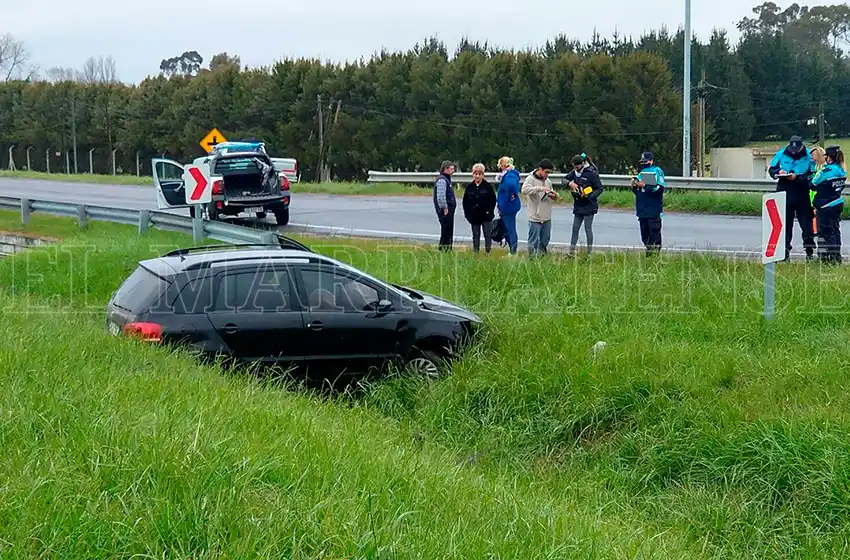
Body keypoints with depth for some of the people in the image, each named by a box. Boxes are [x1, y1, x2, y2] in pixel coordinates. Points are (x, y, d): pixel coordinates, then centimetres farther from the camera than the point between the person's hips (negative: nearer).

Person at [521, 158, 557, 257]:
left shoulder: (548, 181, 12)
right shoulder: (531, 179, -7)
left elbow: (553, 197, 22)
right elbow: (524, 190, -26)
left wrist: (554, 196, -2)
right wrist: (540, 188, -31)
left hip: (547, 218, 6)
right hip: (535, 218, -6)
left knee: (544, 242, 15)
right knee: (534, 243, 0)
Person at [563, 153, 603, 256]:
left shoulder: (591, 173, -14)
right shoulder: (575, 172, 5)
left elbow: (599, 189, -11)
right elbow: (564, 179, 6)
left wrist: (589, 196, -24)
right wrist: (570, 183, -16)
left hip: (589, 206, -7)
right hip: (578, 205, 7)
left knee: (588, 228, -1)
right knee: (575, 228, 8)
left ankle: (589, 252, 7)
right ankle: (571, 251, 13)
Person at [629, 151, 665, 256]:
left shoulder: (657, 171, -5)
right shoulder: (641, 173, 19)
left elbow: (660, 188, -17)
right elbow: (637, 191, 23)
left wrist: (645, 186, -20)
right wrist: (634, 185, 2)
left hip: (653, 211, -8)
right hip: (642, 210, 8)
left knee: (654, 233, -7)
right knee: (645, 235, 10)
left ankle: (656, 252, -4)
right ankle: (648, 253, 17)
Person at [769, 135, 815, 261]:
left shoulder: (809, 156, -7)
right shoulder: (781, 154, 0)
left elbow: (812, 175, -11)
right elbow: (772, 170, 7)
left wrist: (797, 177, -21)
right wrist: (778, 172, -14)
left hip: (803, 195, -2)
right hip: (785, 194, 2)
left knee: (806, 222, 5)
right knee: (785, 223, 6)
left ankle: (809, 251, 14)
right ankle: (785, 251, 13)